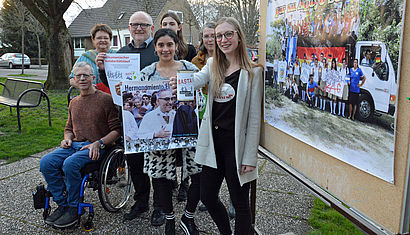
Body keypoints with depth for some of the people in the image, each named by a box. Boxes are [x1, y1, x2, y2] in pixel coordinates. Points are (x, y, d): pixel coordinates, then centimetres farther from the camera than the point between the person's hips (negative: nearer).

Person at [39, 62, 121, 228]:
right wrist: (67, 139, 7)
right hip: (74, 145, 7)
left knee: (70, 164, -32)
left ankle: (73, 208, -11)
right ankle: (62, 204, -3)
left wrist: (98, 143, -18)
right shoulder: (74, 103, 20)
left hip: (95, 147, -6)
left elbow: (117, 129, -6)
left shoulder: (105, 99, -3)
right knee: (46, 163, -17)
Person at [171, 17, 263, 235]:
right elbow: (196, 79, -14)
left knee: (240, 204, 8)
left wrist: (250, 157, -11)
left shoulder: (252, 72, -7)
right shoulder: (213, 65, 9)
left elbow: (255, 118, -9)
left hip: (236, 144, -5)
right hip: (213, 141, 5)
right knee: (207, 196, 16)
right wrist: (178, 82, -37)